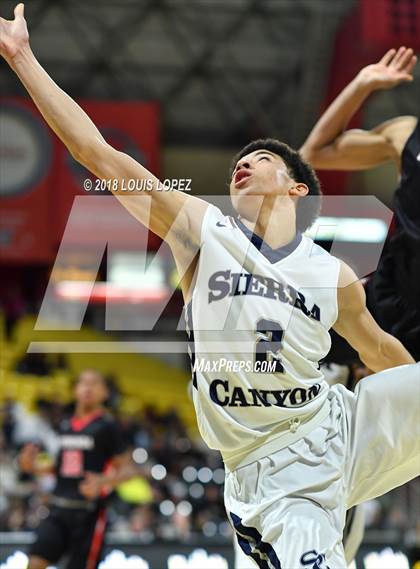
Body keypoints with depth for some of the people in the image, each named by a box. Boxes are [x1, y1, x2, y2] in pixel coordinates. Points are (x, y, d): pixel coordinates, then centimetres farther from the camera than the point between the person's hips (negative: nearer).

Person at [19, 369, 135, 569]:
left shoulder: (107, 427, -5)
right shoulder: (65, 426, 14)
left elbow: (128, 469, -6)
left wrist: (102, 481, -24)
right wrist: (34, 466, 8)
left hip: (88, 511, -5)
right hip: (59, 508, 5)